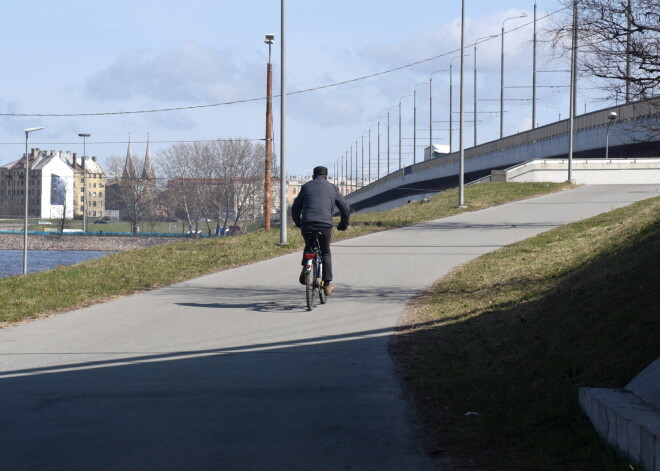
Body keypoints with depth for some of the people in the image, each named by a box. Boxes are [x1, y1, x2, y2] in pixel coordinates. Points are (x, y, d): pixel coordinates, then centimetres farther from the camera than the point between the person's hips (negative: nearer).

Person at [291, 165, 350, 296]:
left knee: (308, 247, 30)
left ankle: (305, 269, 7)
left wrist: (298, 224, 35)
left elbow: (295, 208, 19)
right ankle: (327, 284, 15)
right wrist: (343, 225, 33)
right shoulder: (332, 188, 15)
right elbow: (345, 209, 17)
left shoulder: (306, 187, 16)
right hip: (325, 226, -1)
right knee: (325, 252, 20)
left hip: (307, 226, 1)